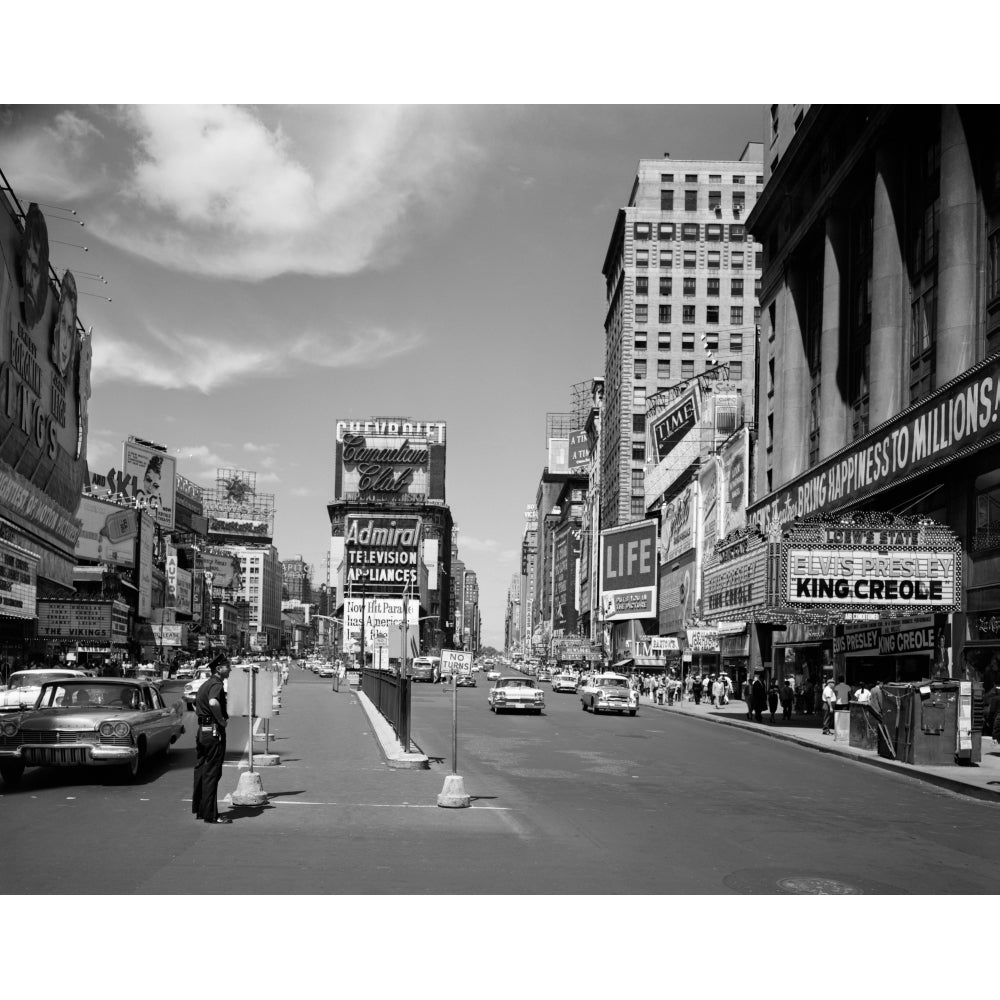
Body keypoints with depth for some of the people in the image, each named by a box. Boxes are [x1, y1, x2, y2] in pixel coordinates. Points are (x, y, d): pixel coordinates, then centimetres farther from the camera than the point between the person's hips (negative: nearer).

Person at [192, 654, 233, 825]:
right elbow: (213, 702, -36)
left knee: (201, 770, 16)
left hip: (202, 729, 10)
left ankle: (199, 809, 25)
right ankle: (210, 814, -4)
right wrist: (221, 720, -24)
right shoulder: (217, 684, -15)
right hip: (214, 731, -10)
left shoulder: (205, 684, 16)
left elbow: (196, 704, 33)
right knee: (212, 773, -7)